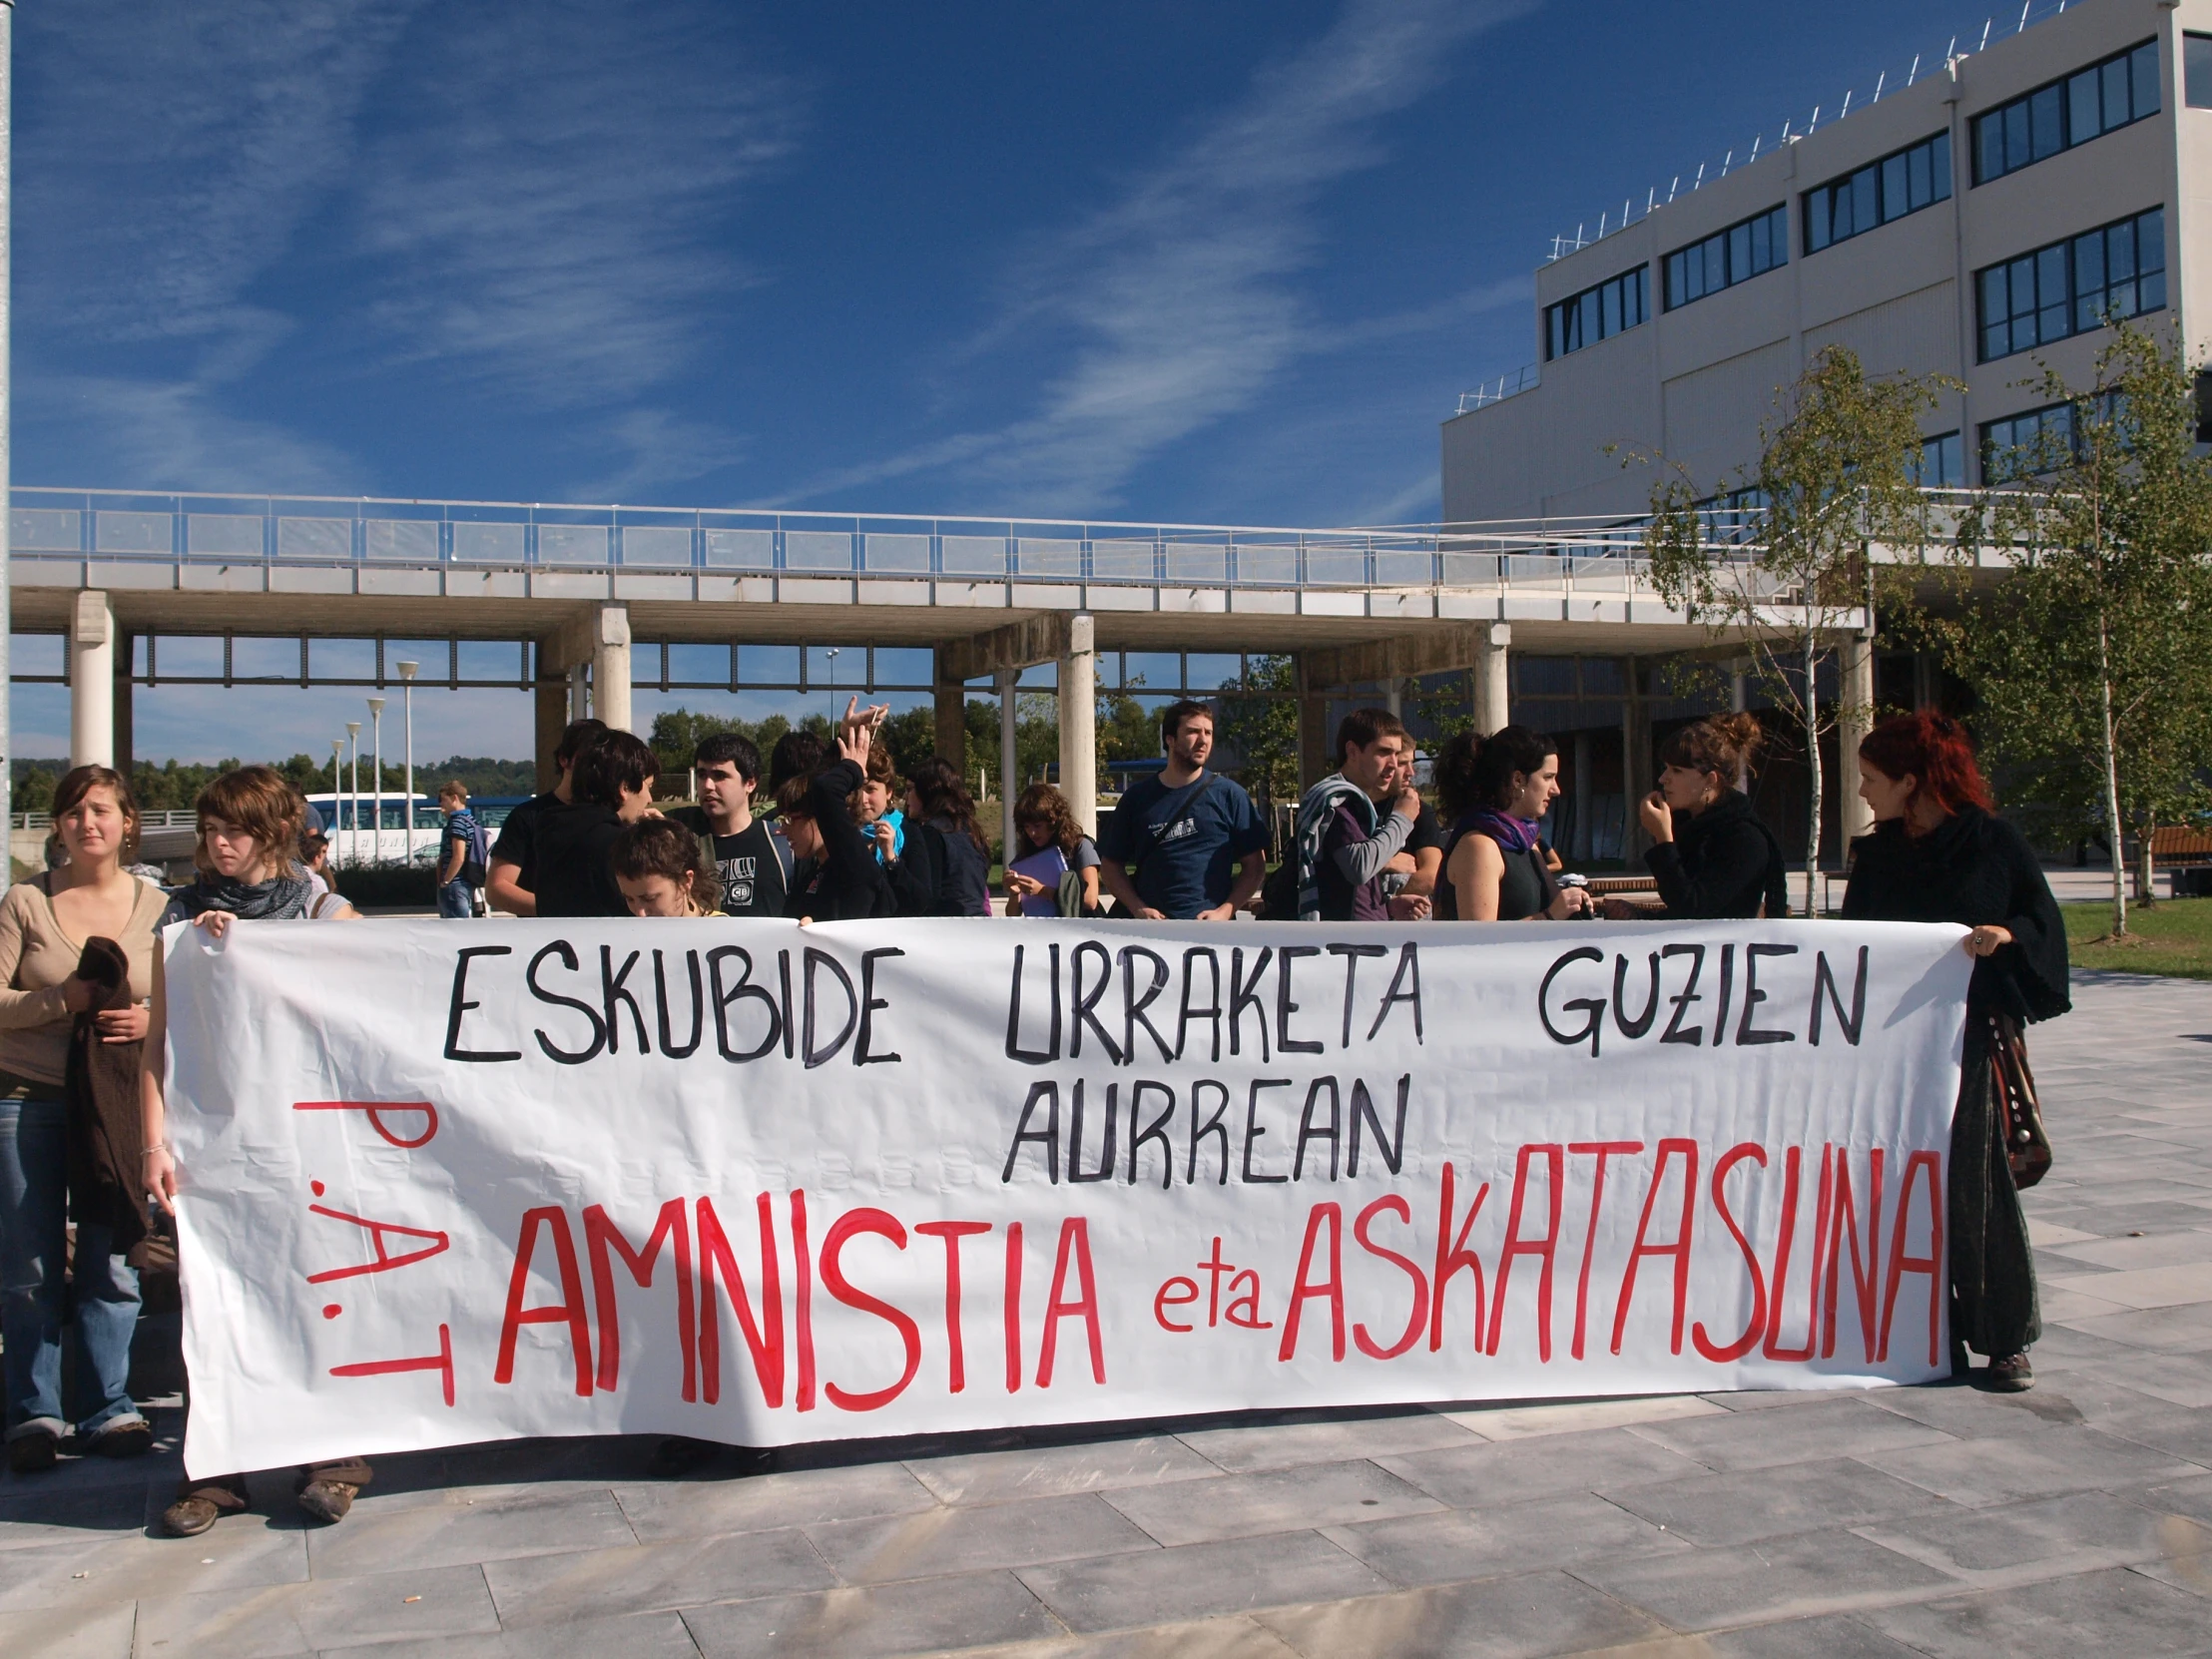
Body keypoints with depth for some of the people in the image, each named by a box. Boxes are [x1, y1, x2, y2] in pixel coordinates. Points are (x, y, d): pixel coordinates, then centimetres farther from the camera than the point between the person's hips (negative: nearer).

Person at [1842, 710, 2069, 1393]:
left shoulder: (1993, 842, -2)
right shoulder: (1876, 855, 12)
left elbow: (2044, 919, -2)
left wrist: (2007, 936, -20)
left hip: (1971, 1037, -4)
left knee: (1974, 1184, -8)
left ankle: (2009, 1339, 3)